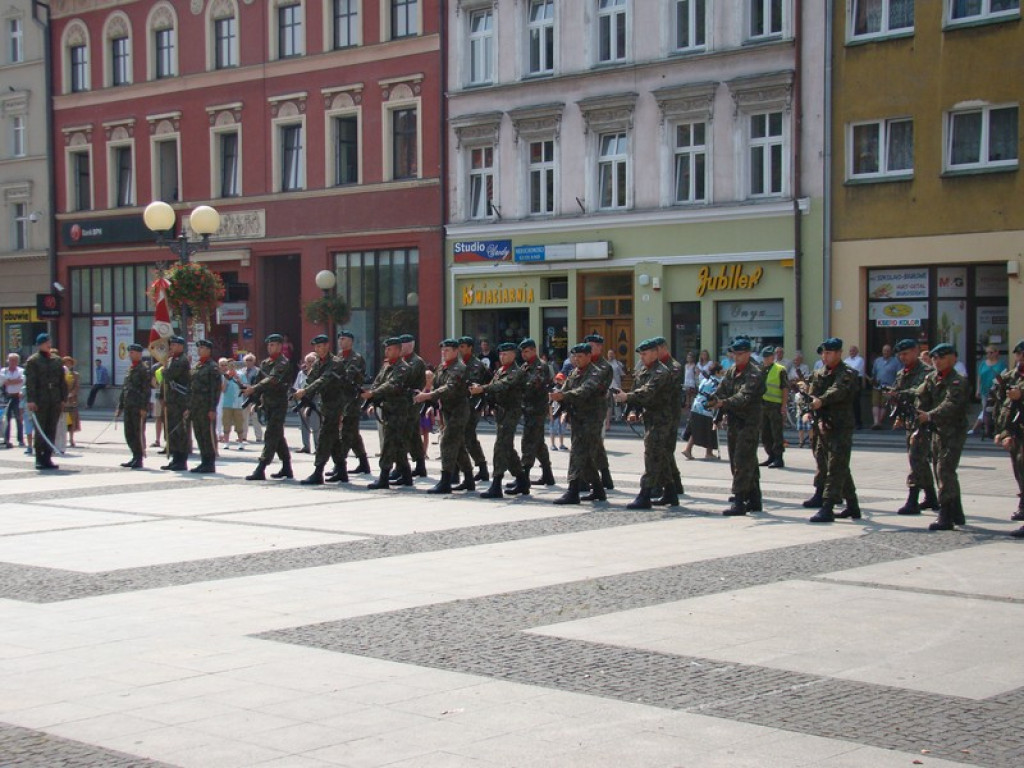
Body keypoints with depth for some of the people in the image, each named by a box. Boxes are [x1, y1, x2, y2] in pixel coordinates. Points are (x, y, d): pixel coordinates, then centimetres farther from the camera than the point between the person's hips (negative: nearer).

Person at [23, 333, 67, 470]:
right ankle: (39, 459, 2)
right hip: (40, 402, -5)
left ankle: (47, 458, 10)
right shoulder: (32, 361, -2)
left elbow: (62, 381, 16)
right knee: (40, 431, -2)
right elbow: (30, 382, -8)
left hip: (55, 402, 5)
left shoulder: (57, 360, 13)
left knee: (52, 431, 5)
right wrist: (31, 400, -16)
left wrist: (63, 399, 9)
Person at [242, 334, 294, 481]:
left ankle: (260, 470, -17)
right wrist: (254, 400, 9)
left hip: (279, 404, -9)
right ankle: (286, 468, 23)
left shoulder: (283, 363, -12)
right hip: (268, 405, 9)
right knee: (278, 436, 14)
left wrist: (254, 388, -36)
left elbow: (272, 380, -27)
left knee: (271, 436, -12)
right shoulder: (264, 363, 14)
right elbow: (261, 381, 19)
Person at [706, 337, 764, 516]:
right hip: (734, 421, 8)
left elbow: (744, 396, -24)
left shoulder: (754, 374, -11)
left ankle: (739, 502, -14)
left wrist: (723, 403, -37)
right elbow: (721, 391, 6)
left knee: (742, 463, -12)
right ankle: (754, 500, 22)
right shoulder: (731, 371, 13)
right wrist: (712, 400, -16)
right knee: (749, 463, 14)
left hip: (749, 422, -8)